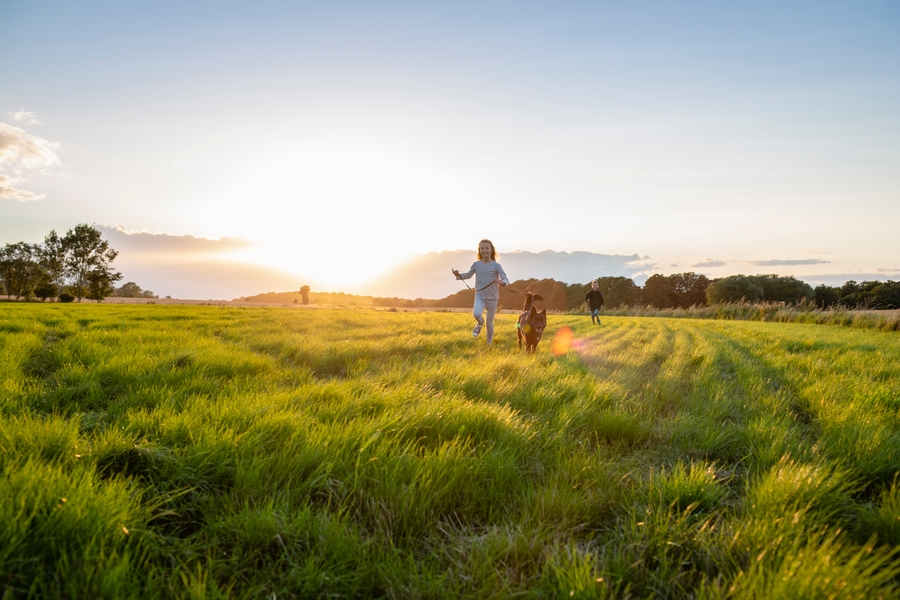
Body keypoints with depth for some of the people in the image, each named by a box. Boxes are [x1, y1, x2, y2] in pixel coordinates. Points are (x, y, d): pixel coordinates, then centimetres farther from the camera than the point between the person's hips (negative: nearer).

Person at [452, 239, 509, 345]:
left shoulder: (496, 265, -9)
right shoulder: (476, 264, -2)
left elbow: (506, 280, -13)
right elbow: (468, 275, 15)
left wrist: (502, 282, -37)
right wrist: (458, 274, -6)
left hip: (492, 298, -1)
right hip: (479, 296, 1)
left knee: (489, 323, 9)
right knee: (476, 314, -30)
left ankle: (489, 344, 33)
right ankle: (480, 323, 7)